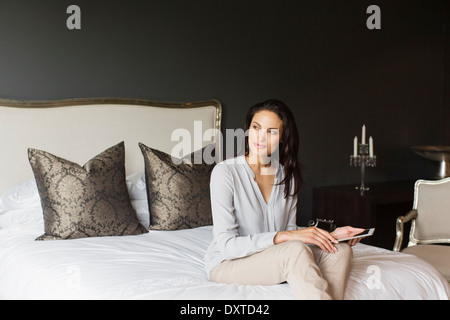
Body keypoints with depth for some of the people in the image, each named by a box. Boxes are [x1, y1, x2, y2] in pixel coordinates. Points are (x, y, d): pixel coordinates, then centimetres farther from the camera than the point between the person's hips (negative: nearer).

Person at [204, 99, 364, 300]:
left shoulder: (288, 175, 3)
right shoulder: (225, 172, -16)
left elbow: (290, 230, 7)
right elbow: (227, 245, -21)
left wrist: (330, 235, -10)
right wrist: (284, 236, -28)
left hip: (274, 258, 6)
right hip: (226, 264, -6)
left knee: (340, 250, -16)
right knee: (296, 250, -32)